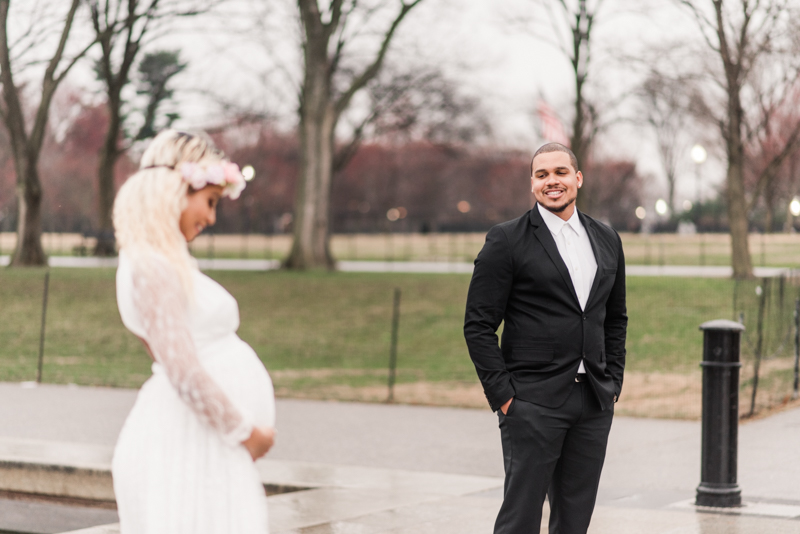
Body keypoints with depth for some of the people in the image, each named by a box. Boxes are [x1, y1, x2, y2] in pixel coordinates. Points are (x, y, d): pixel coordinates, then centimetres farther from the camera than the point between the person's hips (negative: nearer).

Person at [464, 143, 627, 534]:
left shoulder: (606, 240, 13)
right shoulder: (506, 241, -4)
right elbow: (478, 325, -6)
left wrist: (613, 383, 11)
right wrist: (502, 394, -10)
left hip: (594, 402, 5)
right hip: (532, 403, -5)